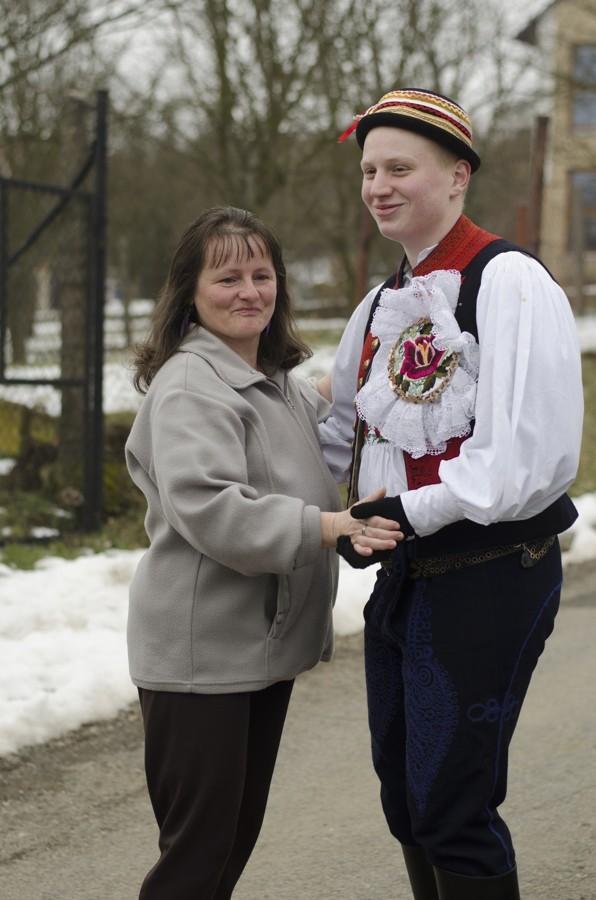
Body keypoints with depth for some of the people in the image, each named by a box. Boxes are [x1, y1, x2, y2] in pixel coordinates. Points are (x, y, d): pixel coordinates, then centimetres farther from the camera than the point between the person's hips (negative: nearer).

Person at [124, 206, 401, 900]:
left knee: (238, 839, 17)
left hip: (267, 646, 9)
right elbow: (207, 508, -29)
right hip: (200, 654, -9)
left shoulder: (286, 387, 15)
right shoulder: (189, 386, -15)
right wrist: (325, 526, -34)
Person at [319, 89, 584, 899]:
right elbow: (345, 433, 22)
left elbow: (527, 457, -24)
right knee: (404, 800, 16)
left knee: (452, 811, -5)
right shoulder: (383, 304, 13)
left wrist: (407, 513, -21)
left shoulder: (508, 285, -16)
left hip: (488, 580, -9)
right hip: (405, 578, 9)